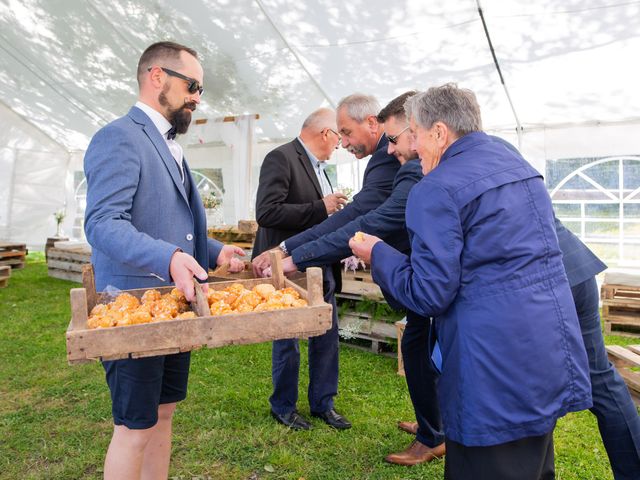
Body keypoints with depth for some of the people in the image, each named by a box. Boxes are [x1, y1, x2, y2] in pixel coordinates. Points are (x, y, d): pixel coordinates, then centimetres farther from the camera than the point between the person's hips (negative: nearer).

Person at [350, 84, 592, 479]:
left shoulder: (436, 190, -14)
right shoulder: (519, 165, 12)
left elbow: (429, 295, -16)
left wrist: (378, 254, 0)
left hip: (498, 375, -8)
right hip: (556, 355, 9)